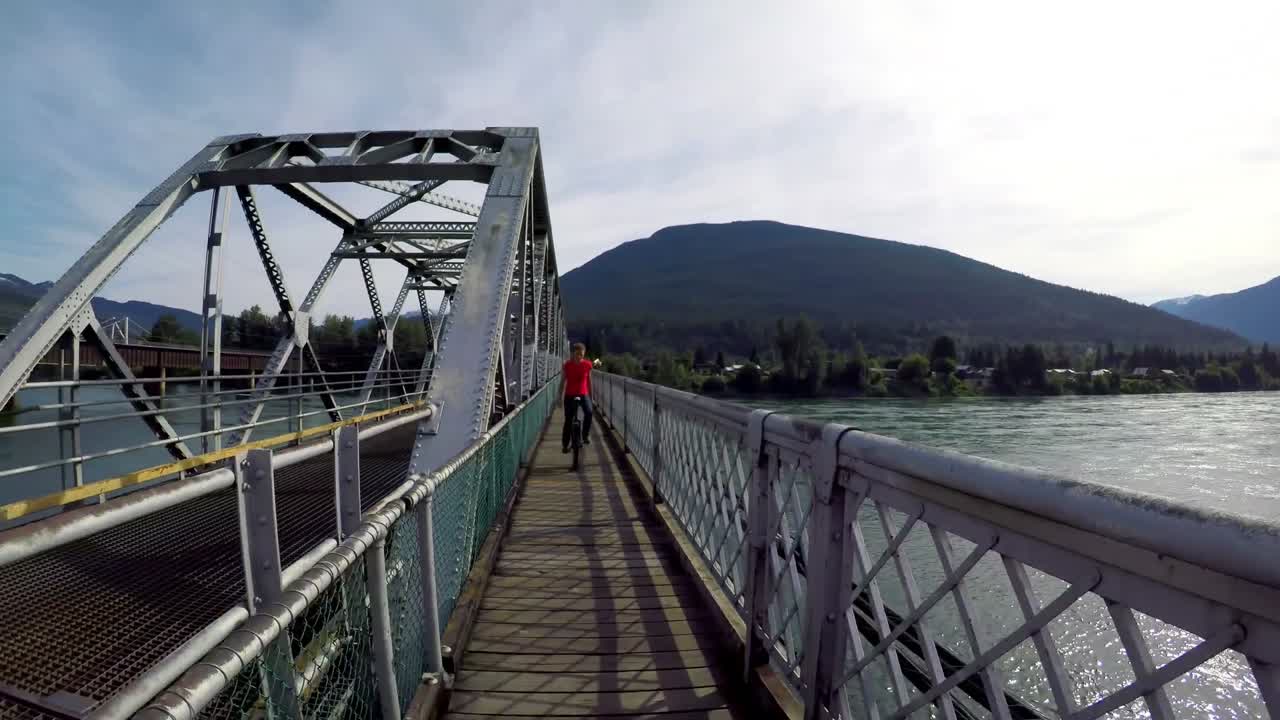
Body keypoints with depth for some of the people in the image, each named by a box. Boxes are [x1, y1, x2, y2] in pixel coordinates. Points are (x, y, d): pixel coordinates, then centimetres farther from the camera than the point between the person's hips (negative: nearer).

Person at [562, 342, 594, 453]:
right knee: (568, 420, 2)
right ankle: (565, 444, 17)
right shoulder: (567, 365, -7)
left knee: (589, 412, -27)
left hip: (583, 394, 0)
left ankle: (585, 435, -7)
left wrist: (591, 396, 9)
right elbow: (563, 381, 1)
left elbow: (589, 381, 6)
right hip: (569, 395, 0)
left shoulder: (587, 364, -4)